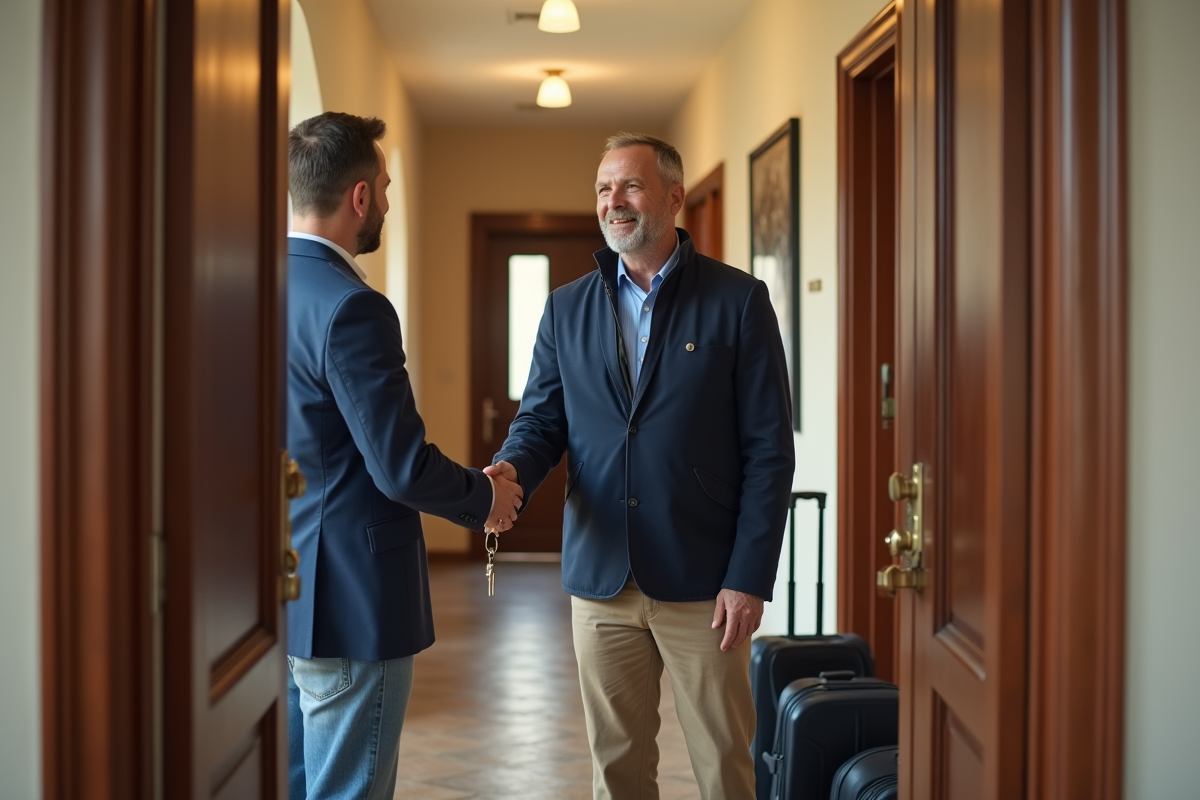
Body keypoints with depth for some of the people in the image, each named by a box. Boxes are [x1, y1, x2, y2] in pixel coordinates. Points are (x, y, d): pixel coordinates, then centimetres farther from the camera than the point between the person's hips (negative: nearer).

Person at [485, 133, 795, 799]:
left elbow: (770, 450, -5)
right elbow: (542, 418, 10)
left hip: (704, 584, -3)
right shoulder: (567, 308, 9)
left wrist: (749, 577, -11)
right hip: (601, 579, 3)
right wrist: (512, 469, -15)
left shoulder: (738, 300, -2)